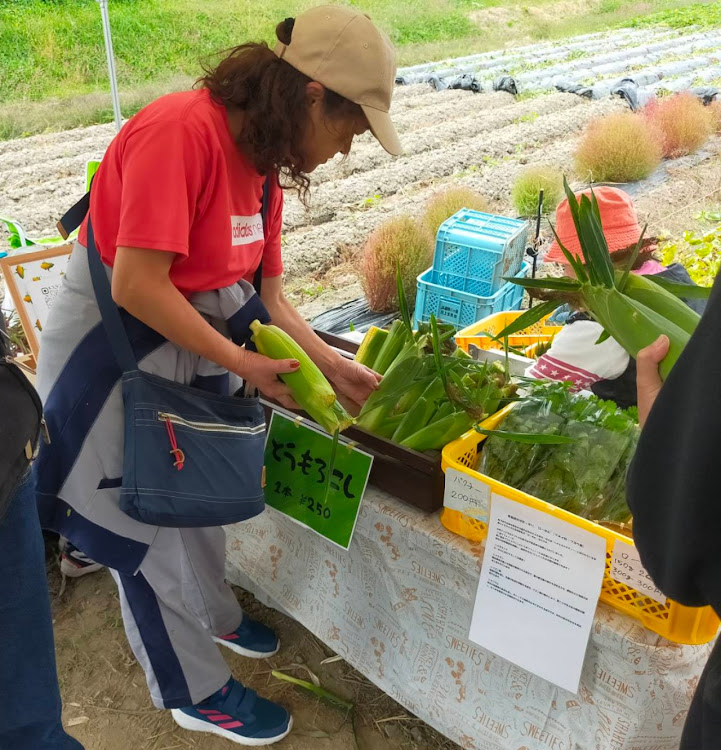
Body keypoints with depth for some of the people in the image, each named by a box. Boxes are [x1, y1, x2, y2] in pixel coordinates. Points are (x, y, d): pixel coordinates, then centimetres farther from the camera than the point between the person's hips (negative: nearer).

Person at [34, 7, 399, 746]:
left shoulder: (263, 154, 1)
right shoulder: (181, 130, -27)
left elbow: (264, 291, 4)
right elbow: (136, 285, -30)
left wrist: (331, 362, -2)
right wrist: (243, 365, -21)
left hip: (194, 338, 8)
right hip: (116, 347, -8)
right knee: (145, 519, 8)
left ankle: (214, 616, 47)